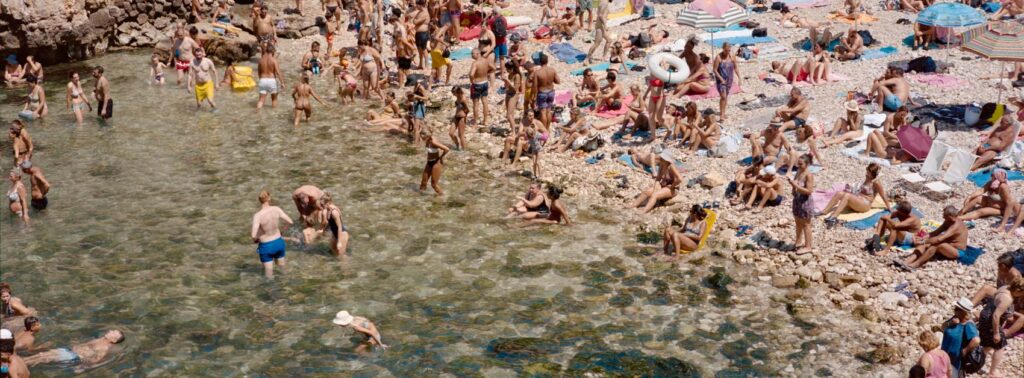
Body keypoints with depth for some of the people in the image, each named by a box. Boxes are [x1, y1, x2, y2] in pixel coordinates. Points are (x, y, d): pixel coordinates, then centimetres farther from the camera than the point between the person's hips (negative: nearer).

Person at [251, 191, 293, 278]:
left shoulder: (258, 216, -24)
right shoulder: (276, 209, -13)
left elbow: (253, 236, -28)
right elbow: (290, 222, -5)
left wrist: (255, 240, -4)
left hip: (266, 247, -4)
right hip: (279, 243, 4)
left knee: (269, 277, 11)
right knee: (282, 270, 26)